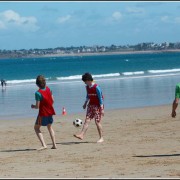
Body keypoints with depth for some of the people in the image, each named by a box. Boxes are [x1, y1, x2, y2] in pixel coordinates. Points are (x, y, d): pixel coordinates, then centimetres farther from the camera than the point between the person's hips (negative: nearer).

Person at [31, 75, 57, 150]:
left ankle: (44, 145, -10)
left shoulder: (38, 93, -21)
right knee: (50, 127, 25)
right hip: (50, 112, 7)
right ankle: (54, 145, 22)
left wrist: (33, 106, 3)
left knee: (36, 128, 6)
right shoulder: (48, 89, -1)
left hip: (42, 113, -7)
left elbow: (37, 106, -18)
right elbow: (52, 100, 6)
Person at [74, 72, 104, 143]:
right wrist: (85, 103, 20)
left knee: (97, 122, -6)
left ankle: (101, 138, 2)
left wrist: (102, 109, -19)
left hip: (97, 106, -7)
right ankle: (81, 135, -12)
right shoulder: (87, 87, 6)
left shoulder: (96, 87, -16)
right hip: (90, 105, 7)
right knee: (87, 120, -3)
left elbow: (100, 98, -16)